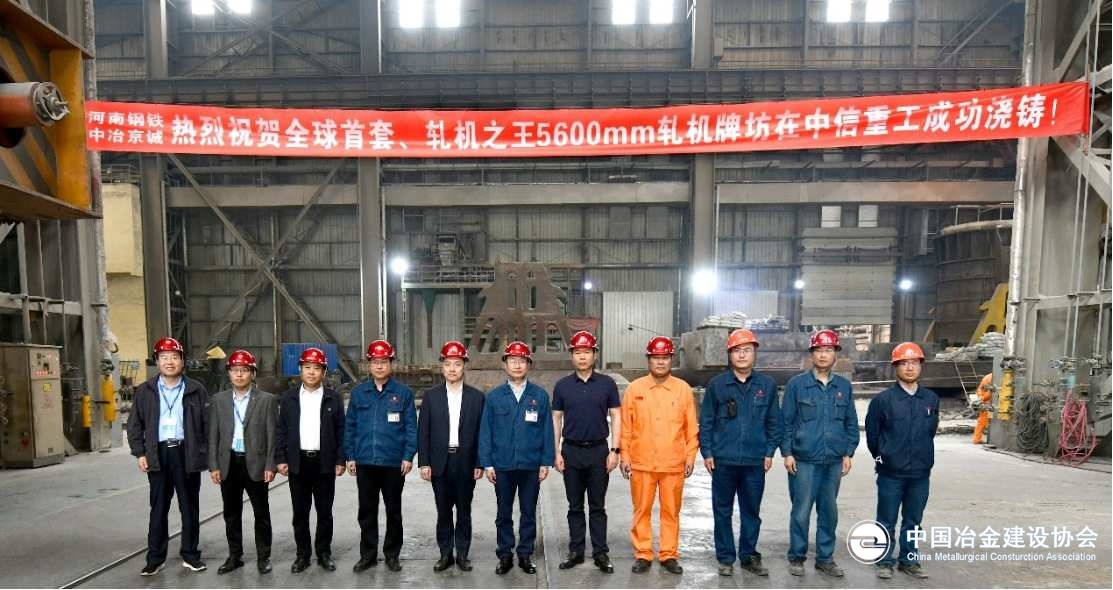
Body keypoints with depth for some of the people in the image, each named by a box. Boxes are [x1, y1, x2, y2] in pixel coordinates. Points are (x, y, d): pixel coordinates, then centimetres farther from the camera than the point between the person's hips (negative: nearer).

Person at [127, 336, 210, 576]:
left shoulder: (196, 390, 1)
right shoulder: (145, 390, 5)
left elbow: (207, 424, 1)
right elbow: (134, 424, 8)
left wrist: (205, 455, -5)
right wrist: (140, 453, 0)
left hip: (187, 453, -1)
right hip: (158, 454, 1)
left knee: (189, 507, 7)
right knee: (158, 508, 8)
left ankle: (190, 555, 18)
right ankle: (155, 558, 18)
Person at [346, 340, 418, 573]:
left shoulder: (403, 393, -1)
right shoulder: (358, 393, 6)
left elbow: (411, 427, -2)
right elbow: (350, 427, 8)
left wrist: (408, 456, -8)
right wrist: (350, 456, 3)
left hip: (394, 463, -2)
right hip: (365, 462, 2)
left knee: (393, 511, 10)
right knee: (367, 511, 10)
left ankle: (392, 554, 23)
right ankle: (368, 554, 23)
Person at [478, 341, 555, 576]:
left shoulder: (540, 396, 1)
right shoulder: (494, 397, 2)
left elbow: (547, 430, 2)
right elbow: (485, 431, 2)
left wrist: (546, 462, -2)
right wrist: (487, 463, -2)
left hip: (531, 465, 0)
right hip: (503, 465, 0)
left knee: (528, 513, 10)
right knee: (504, 514, 10)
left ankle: (525, 555, 23)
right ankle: (504, 555, 23)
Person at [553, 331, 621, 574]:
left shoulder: (606, 384, 0)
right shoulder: (562, 386, 3)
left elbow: (616, 417, 2)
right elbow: (556, 419, 6)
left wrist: (614, 450, -5)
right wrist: (556, 452, 0)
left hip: (598, 451, -1)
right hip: (571, 451, 1)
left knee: (598, 506, 6)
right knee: (575, 506, 10)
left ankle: (600, 554, 13)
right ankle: (576, 552, 20)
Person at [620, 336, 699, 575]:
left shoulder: (683, 389, 3)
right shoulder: (634, 388, 2)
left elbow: (692, 427, 5)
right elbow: (626, 425, 4)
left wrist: (691, 456, 2)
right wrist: (625, 455, 0)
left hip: (673, 464, 0)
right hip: (641, 463, 0)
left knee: (671, 511, 8)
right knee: (641, 511, 7)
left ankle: (669, 555, 21)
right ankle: (643, 555, 19)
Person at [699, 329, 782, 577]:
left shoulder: (767, 385, 3)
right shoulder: (717, 385, -1)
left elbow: (774, 422, 8)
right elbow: (706, 421, 2)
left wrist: (770, 452, 4)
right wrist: (707, 453, -2)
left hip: (755, 462, 1)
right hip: (723, 460, -1)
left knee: (751, 511, 11)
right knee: (723, 511, 7)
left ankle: (749, 556, 26)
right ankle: (725, 558, 19)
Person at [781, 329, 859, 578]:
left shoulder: (844, 386, 7)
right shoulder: (797, 384, -3)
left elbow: (851, 423, 12)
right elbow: (786, 421, -2)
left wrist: (848, 453, 6)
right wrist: (787, 453, -6)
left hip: (834, 461, 3)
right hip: (804, 460, -3)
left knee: (829, 511, 11)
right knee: (801, 511, 1)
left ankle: (825, 559, 24)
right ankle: (796, 557, 15)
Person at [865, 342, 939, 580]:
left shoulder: (931, 399, 2)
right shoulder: (883, 399, -8)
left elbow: (931, 431, 15)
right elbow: (872, 432, 2)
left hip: (921, 473, 3)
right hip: (891, 473, -3)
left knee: (913, 521, 14)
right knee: (887, 522, 6)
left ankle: (909, 560, 28)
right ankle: (885, 561, 18)